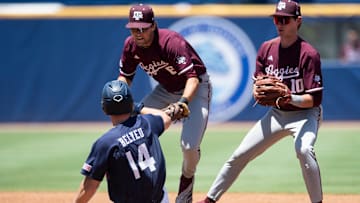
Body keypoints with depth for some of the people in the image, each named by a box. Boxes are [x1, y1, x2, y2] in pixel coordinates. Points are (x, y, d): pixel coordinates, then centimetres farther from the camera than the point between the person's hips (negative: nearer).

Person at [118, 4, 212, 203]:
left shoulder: (172, 43, -33)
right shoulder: (131, 45, -12)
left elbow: (192, 77, -39)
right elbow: (125, 76, 3)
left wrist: (183, 102, -56)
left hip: (196, 87, -7)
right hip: (166, 88, 7)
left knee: (189, 145, -23)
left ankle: (187, 178, 11)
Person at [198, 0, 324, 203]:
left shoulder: (309, 54, -19)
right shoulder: (267, 48, -2)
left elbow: (314, 99, -22)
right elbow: (258, 88, 4)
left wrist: (291, 98, -40)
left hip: (305, 113, -6)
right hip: (277, 113, 6)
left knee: (304, 149, -35)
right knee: (239, 155, 3)